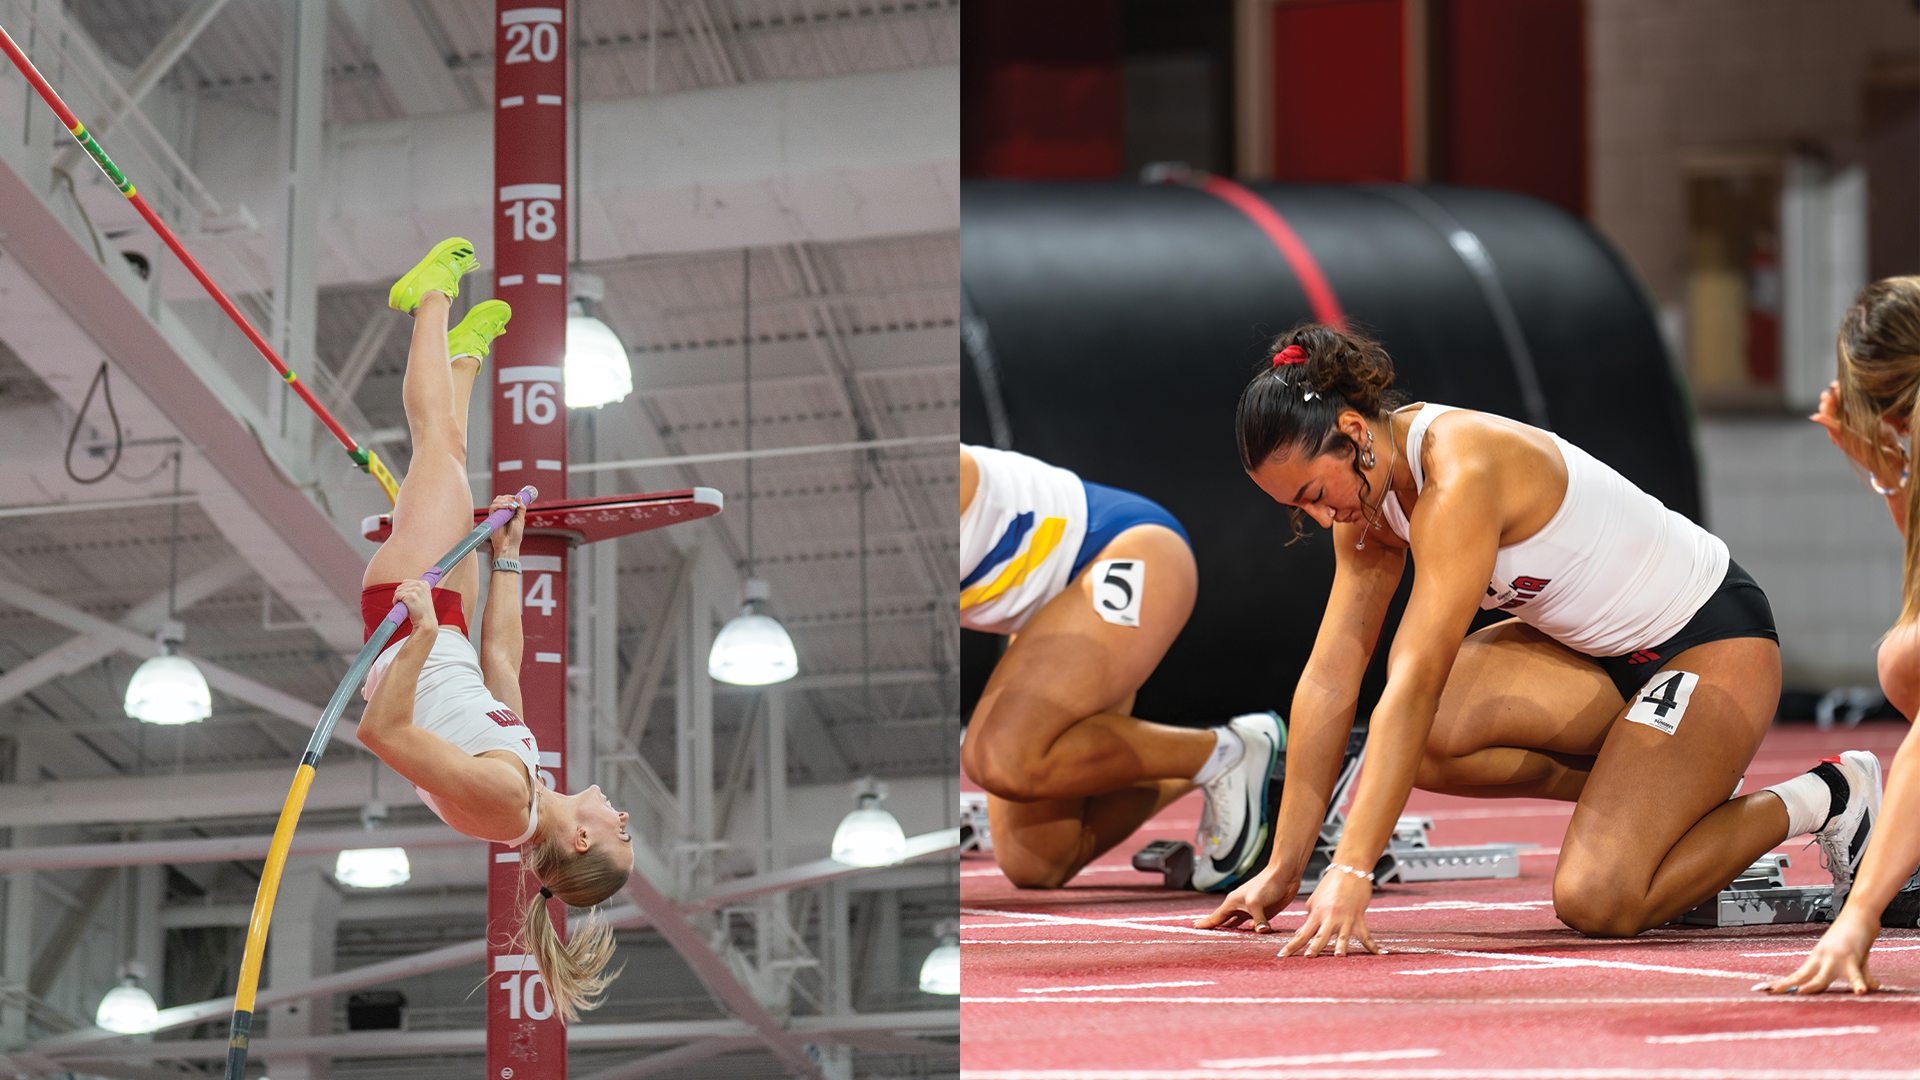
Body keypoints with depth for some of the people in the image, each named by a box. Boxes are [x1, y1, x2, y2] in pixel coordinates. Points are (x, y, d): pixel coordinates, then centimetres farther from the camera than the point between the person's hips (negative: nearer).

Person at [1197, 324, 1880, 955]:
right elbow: (1331, 676, -2)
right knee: (1429, 740, -18)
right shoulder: (1370, 488, -3)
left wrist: (1351, 873, -39)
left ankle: (1824, 796, 2)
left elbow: (1415, 681, -35)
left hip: (1713, 641, -8)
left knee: (1595, 904, -21)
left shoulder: (1461, 475, -30)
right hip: (1601, 653, 8)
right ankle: (1661, 787, 6)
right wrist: (1282, 870, -5)